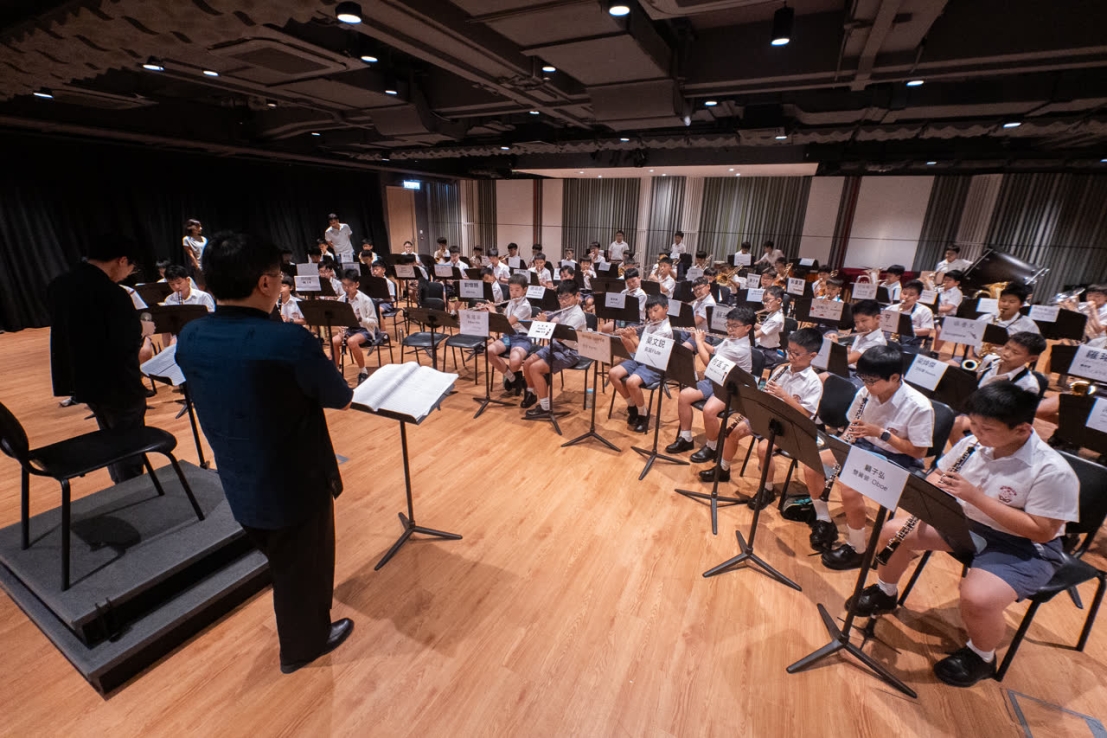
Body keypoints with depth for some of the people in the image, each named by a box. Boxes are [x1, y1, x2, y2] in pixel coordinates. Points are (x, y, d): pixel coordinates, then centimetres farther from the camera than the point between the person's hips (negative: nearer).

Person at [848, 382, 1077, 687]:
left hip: (1023, 547, -6)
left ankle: (981, 656, 7)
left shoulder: (1052, 472, -23)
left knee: (976, 598, -30)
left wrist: (977, 496, -31)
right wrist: (932, 486, -17)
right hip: (965, 522, 6)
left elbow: (1042, 531, -24)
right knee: (893, 530, -4)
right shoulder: (972, 444, -8)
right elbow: (937, 474, 7)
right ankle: (885, 593, 24)